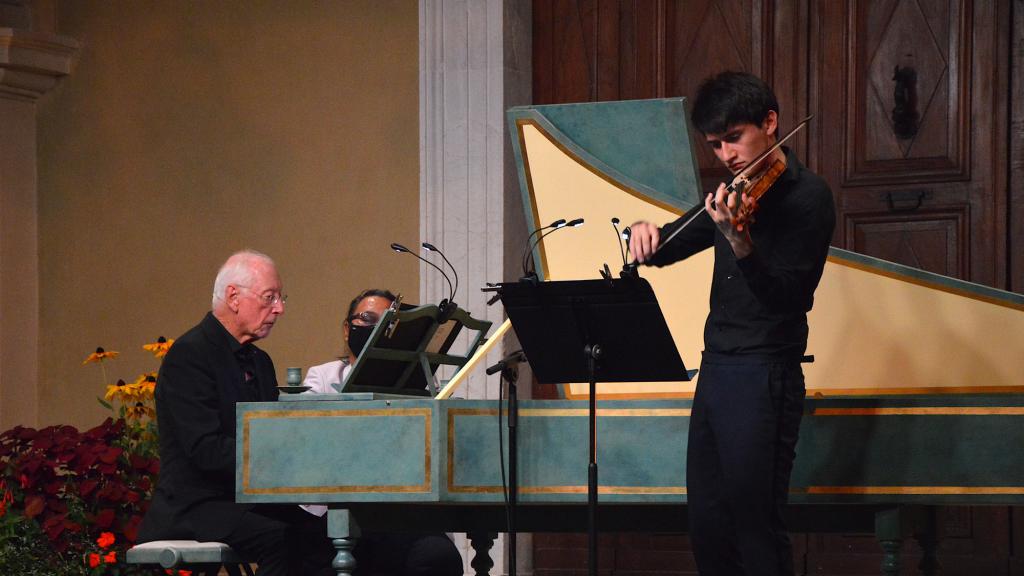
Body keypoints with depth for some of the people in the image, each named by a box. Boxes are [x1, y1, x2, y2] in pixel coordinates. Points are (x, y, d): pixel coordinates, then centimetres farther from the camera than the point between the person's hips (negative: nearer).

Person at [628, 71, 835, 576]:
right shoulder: (736, 193, 14)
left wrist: (738, 240, -34)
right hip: (715, 368, 8)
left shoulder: (805, 196, -10)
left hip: (763, 378, -8)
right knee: (707, 529, 10)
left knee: (755, 527, -9)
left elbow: (786, 296, -19)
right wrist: (646, 233, -2)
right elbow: (668, 248, 21)